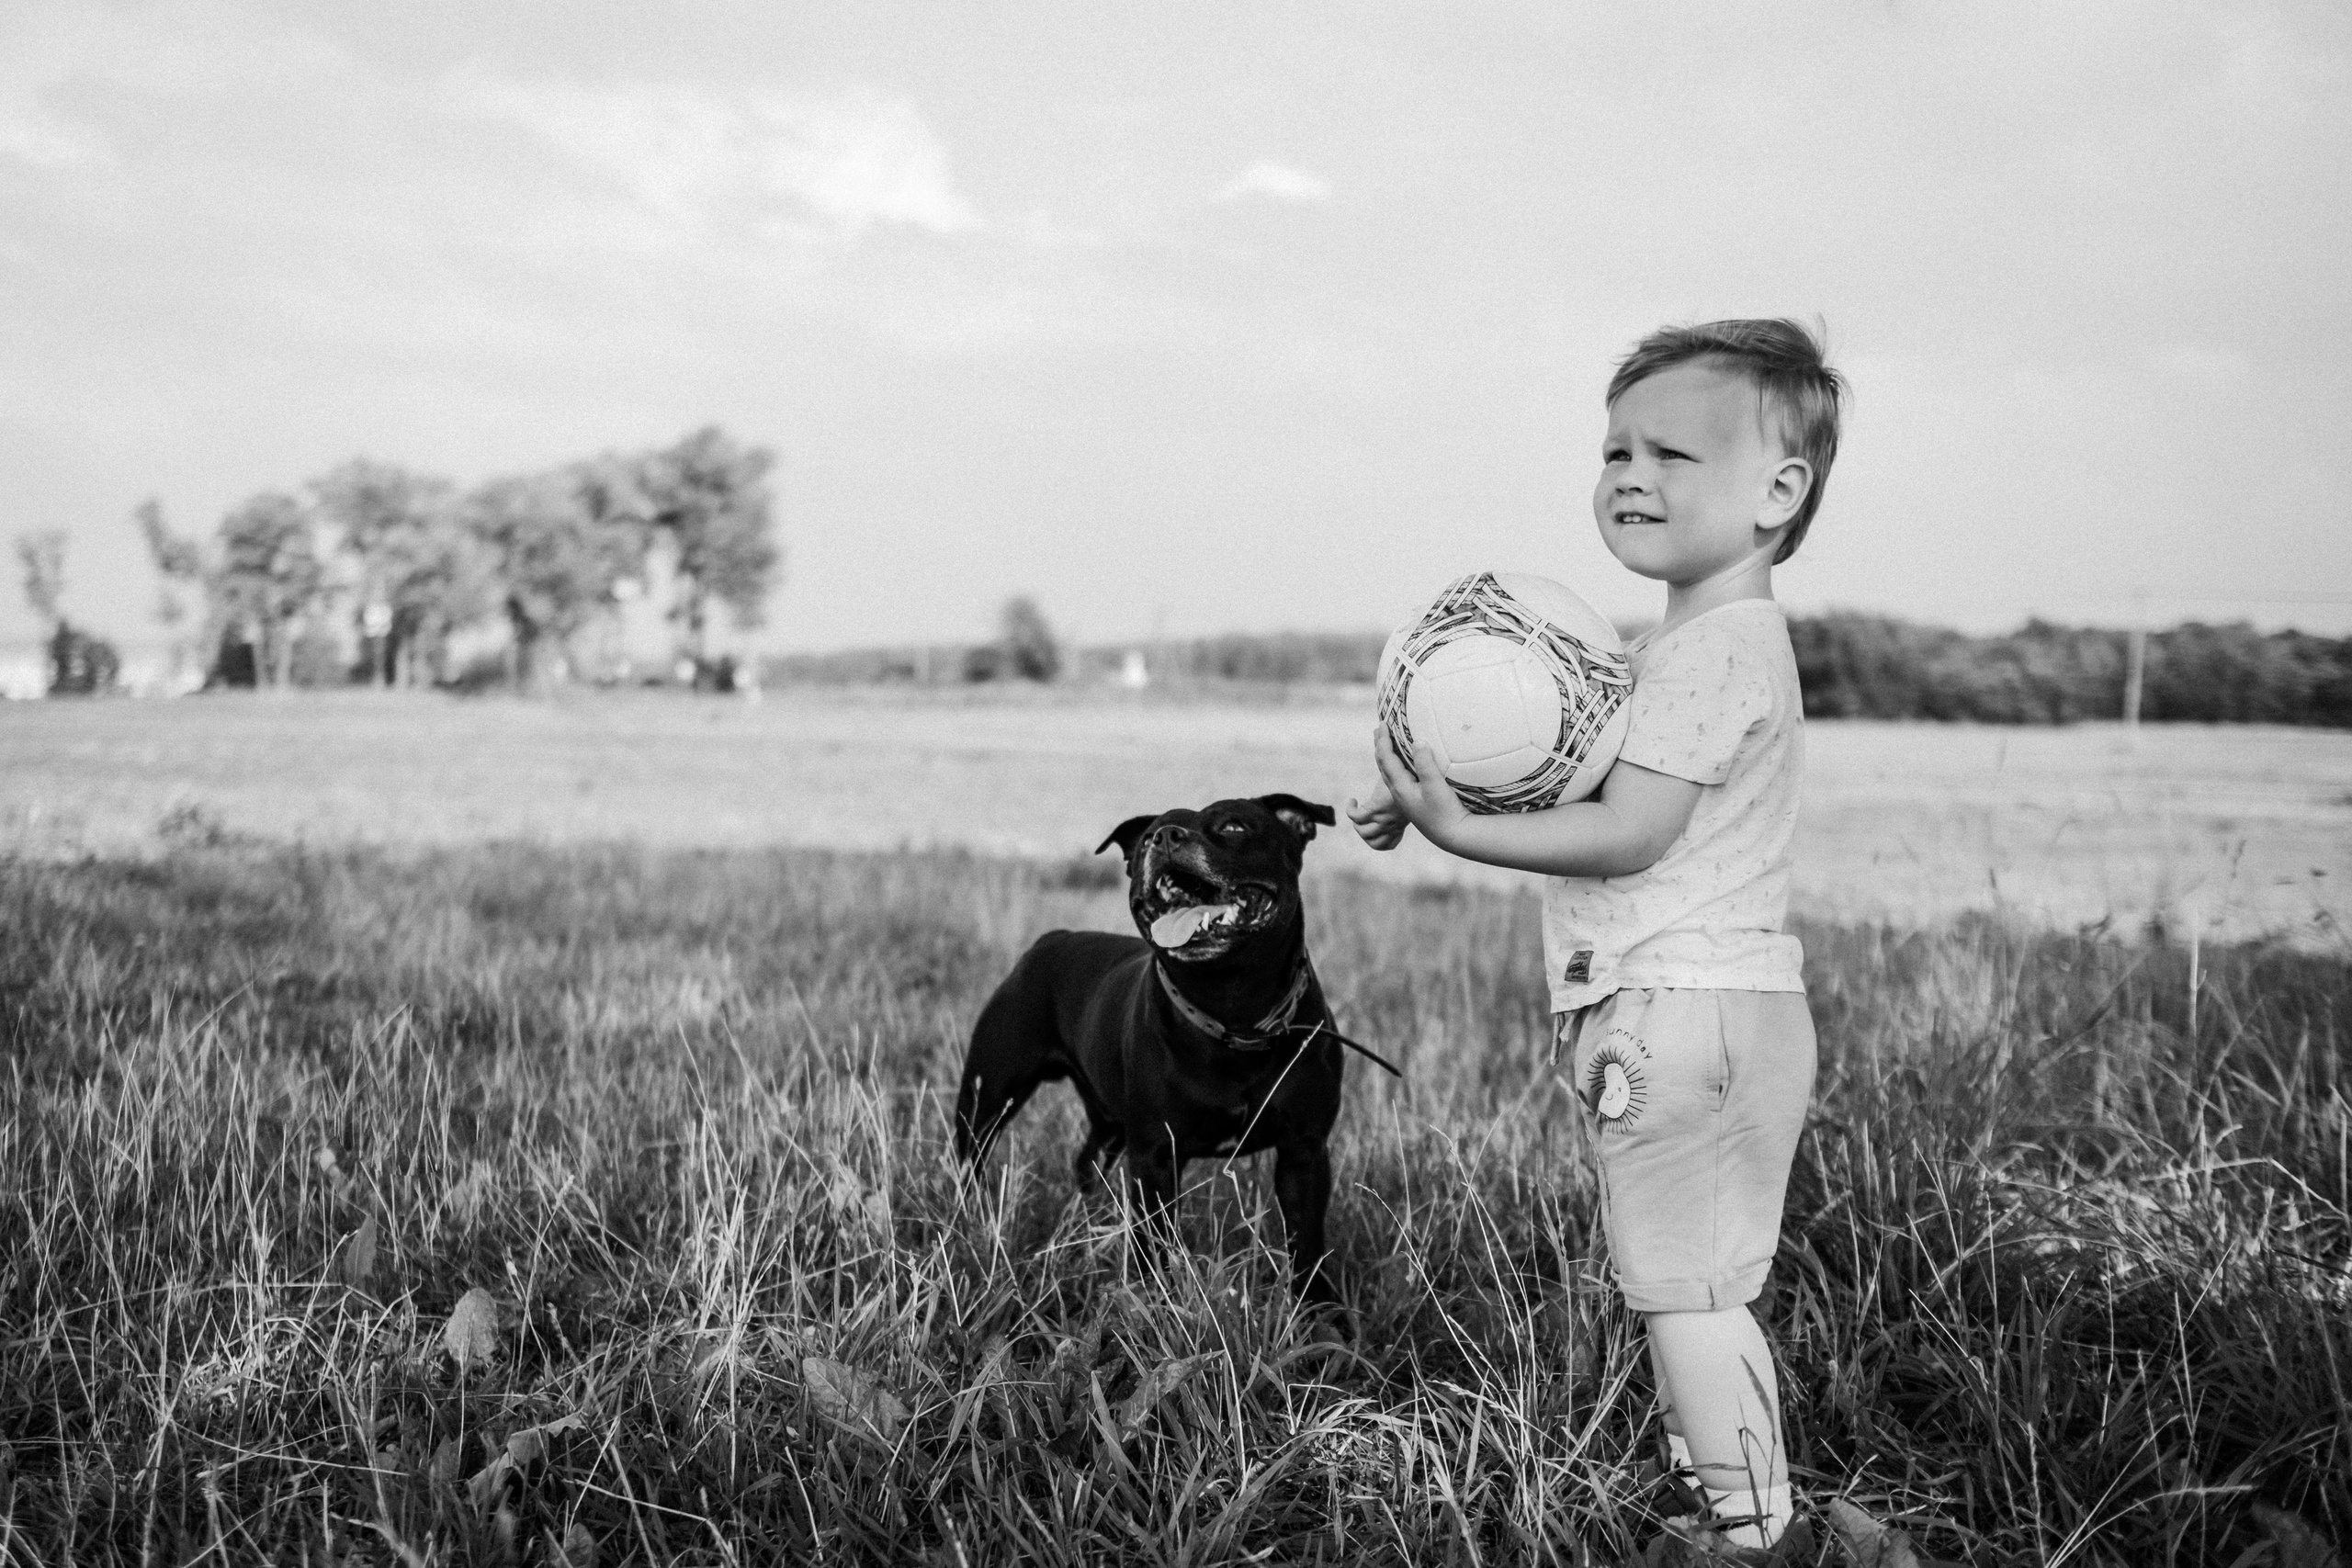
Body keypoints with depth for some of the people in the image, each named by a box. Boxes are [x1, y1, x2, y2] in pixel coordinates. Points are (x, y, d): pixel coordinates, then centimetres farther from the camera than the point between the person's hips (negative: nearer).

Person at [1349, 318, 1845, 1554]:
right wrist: (1448, 794, 7)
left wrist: (1460, 829, -20)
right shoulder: (1716, 639, 16)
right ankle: (1708, 1492, 24)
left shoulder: (1714, 651, -16)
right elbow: (1593, 789, 19)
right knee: (1690, 1292, 16)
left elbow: (1627, 834, -22)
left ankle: (1751, 1525, 0)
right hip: (1697, 1015, 10)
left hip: (1683, 1014, -10)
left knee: (1686, 1295, -6)